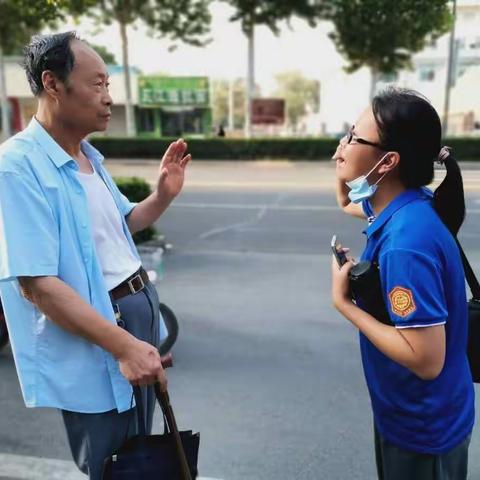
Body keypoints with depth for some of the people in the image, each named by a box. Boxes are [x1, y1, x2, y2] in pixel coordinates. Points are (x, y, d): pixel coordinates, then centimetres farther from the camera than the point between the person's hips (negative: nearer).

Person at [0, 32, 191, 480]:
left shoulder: (90, 156, 8)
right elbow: (37, 285, -27)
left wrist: (163, 195, 2)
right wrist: (124, 346, -27)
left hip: (139, 306, 9)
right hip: (92, 348, -9)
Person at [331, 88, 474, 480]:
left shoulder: (406, 241, -34)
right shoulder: (401, 205, -7)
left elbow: (426, 360, -32)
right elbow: (346, 202, 15)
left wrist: (343, 303, -25)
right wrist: (344, 165, -6)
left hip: (423, 426, -8)